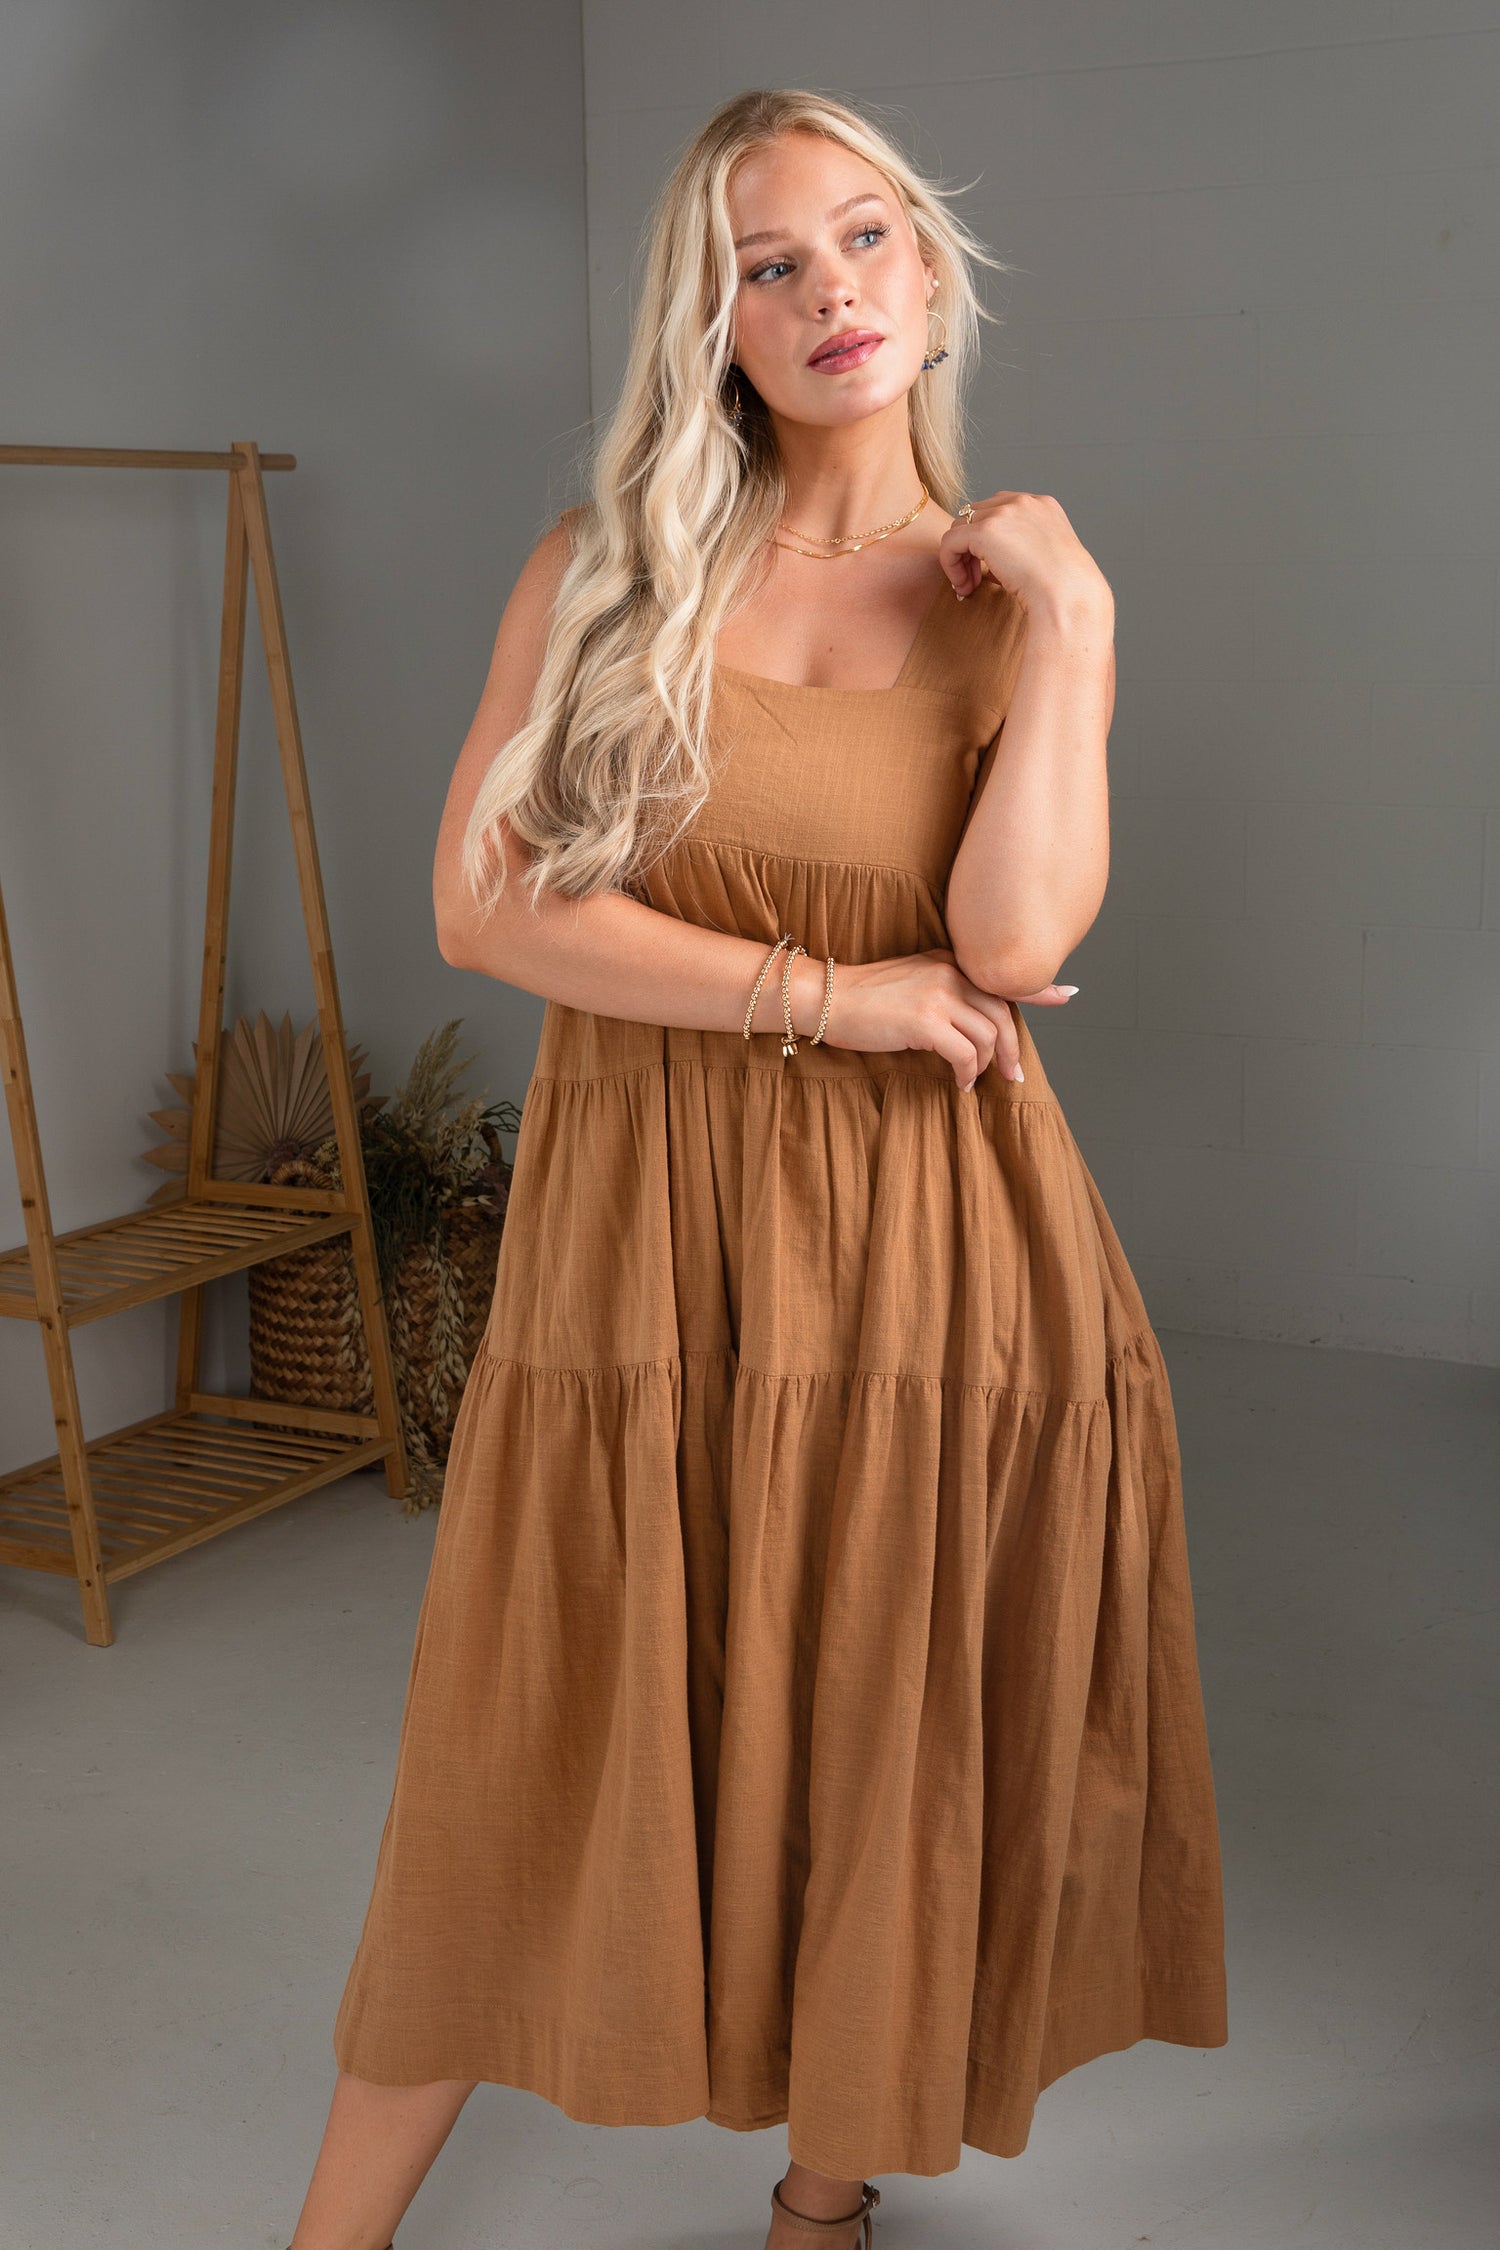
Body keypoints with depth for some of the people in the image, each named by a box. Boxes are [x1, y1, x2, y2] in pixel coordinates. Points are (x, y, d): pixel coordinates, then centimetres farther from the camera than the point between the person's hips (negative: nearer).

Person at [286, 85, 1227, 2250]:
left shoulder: (1020, 592, 3)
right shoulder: (606, 565, 3)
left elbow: (1015, 943, -11)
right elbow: (482, 899, -7)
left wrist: (1074, 625, -12)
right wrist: (823, 991, -12)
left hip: (928, 1246, 1)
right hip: (645, 1230, 0)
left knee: (890, 1745, 12)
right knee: (546, 1770, 8)